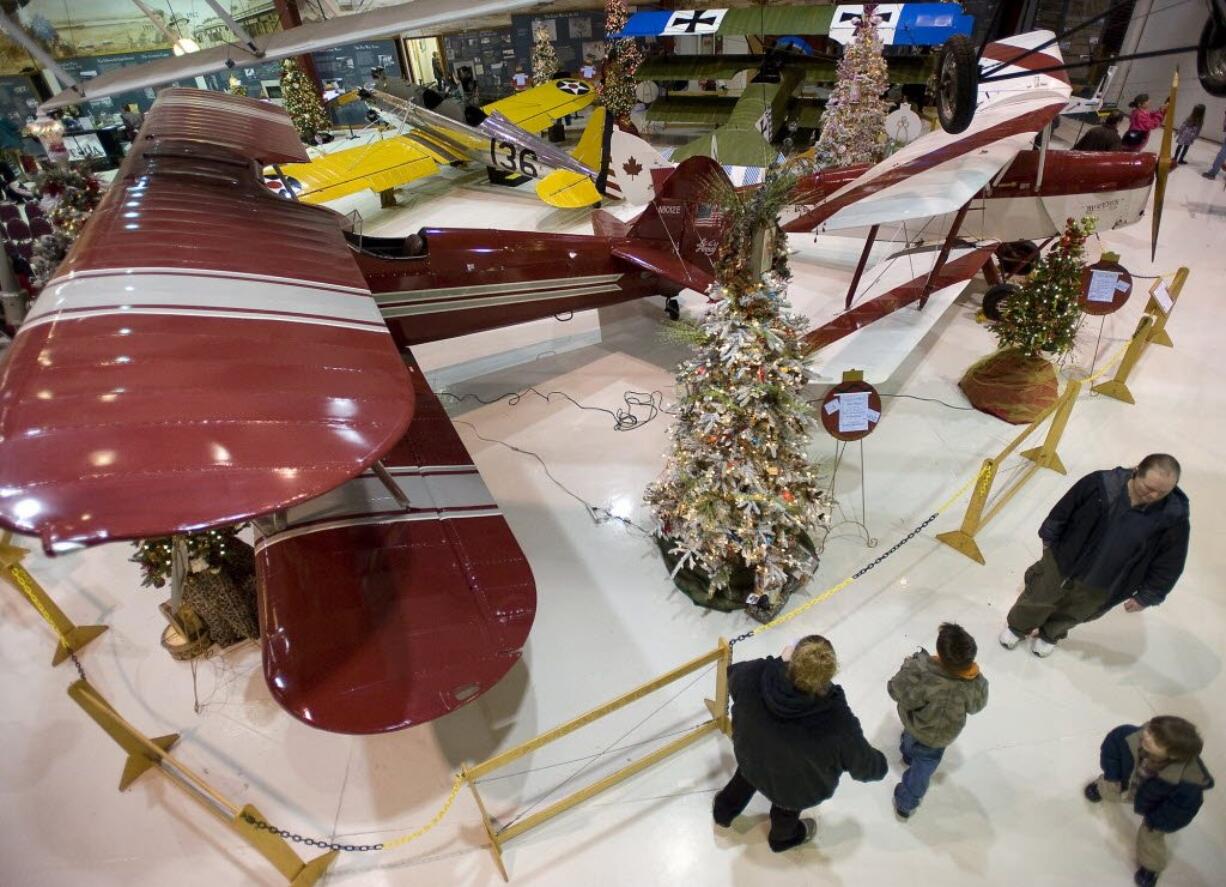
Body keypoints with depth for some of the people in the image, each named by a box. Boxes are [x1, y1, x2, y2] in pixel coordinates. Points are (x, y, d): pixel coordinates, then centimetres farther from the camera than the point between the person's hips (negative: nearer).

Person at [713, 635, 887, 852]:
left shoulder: (754, 675, -37)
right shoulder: (838, 723, -42)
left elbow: (733, 674, -10)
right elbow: (868, 768, -22)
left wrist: (781, 661, -1)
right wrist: (879, 764, 2)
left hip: (750, 759, 2)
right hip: (797, 790, -1)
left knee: (748, 771, 37)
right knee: (787, 807, 34)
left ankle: (724, 810, 66)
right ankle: (783, 837, 68)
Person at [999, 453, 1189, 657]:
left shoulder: (1174, 517, -24)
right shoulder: (1102, 484, -27)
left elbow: (1170, 562, -9)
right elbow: (1063, 510, -10)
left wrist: (1147, 595, -2)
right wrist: (1049, 538, 2)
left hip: (1103, 586, 1)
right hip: (1062, 561, -1)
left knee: (1072, 615, 27)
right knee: (1037, 599, 21)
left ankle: (1050, 635, 58)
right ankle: (1018, 627, 51)